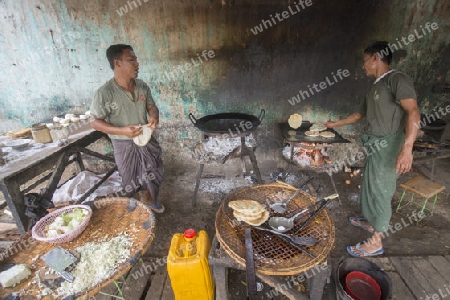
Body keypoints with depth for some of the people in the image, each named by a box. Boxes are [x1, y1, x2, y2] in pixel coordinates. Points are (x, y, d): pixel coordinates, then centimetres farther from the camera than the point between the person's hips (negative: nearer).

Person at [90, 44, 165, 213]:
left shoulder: (142, 86, -4)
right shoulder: (105, 93, -20)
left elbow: (151, 106, 7)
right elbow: (95, 122, -15)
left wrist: (154, 116, -18)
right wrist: (122, 131, -28)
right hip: (125, 145, -4)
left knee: (151, 174, 20)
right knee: (132, 181, 14)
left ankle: (149, 201, 48)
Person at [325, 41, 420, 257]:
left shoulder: (397, 79, -13)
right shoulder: (374, 88, 15)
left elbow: (413, 112, -26)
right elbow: (359, 114, 28)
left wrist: (406, 148, -37)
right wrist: (335, 124, 34)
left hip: (390, 145, -9)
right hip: (376, 145, 9)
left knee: (380, 191, -1)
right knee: (370, 186, 20)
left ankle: (376, 242, 13)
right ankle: (370, 220, 41)